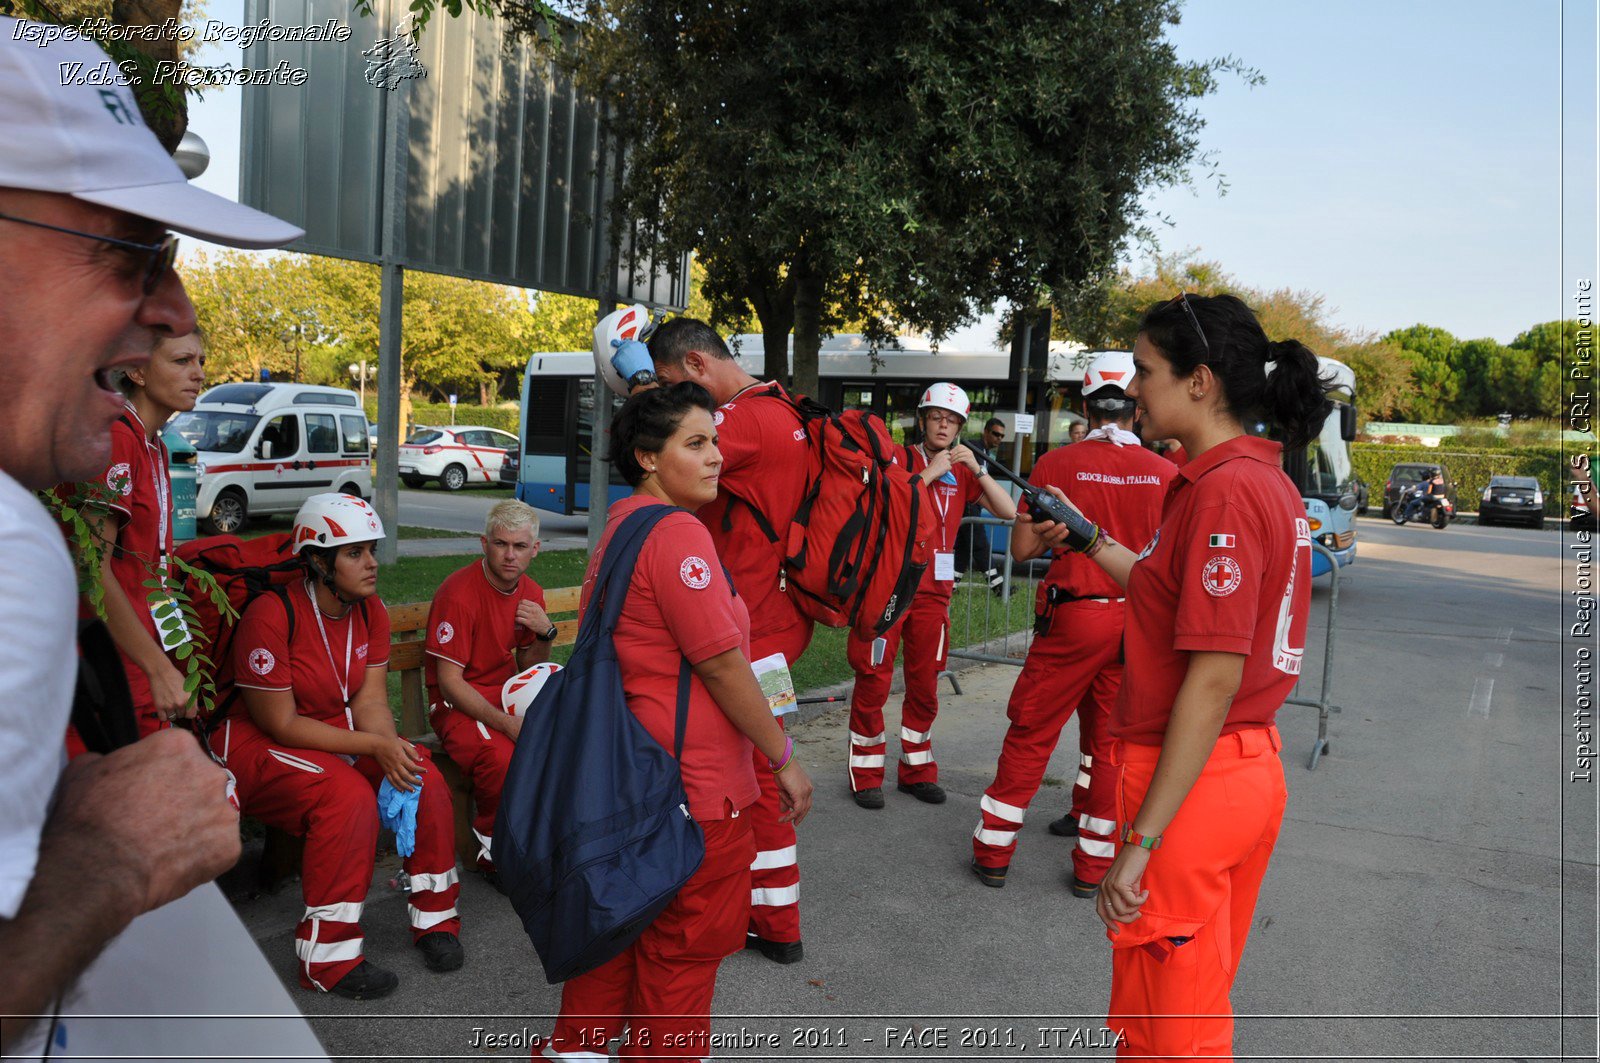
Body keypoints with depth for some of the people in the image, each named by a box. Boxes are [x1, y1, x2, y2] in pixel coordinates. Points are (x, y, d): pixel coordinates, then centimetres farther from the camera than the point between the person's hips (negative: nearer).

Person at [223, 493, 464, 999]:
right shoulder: (272, 614, -23)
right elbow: (281, 723, -21)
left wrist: (393, 748, -24)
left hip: (340, 739, 7)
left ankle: (434, 918, 4)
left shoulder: (370, 611, 0)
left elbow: (370, 700, -3)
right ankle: (329, 960, -19)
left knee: (425, 778, -14)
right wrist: (374, 746, -25)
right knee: (349, 795, -31)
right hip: (255, 745, -7)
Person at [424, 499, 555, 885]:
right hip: (459, 704, -6)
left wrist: (545, 634, -7)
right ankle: (493, 854, -8)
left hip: (507, 697, 6)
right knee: (502, 759, -35)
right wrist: (506, 723, -28)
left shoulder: (531, 593, 5)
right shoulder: (459, 592, -17)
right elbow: (449, 681, -18)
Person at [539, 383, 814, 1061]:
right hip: (696, 782, -10)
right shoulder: (677, 533, -21)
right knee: (687, 942, 10)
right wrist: (784, 759, -12)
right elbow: (721, 663, -22)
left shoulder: (621, 524, 11)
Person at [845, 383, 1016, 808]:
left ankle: (916, 770, 24)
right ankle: (866, 774, 10)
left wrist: (977, 468, -9)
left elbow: (1009, 512, 0)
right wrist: (928, 473, -18)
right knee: (874, 679, -1)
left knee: (924, 684, 11)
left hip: (933, 589, 4)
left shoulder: (962, 470, 10)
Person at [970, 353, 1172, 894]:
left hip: (1073, 616, -2)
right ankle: (1093, 862, 22)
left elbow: (1022, 548, -5)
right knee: (1109, 737, 14)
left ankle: (993, 852, 16)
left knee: (1029, 733, 9)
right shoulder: (1165, 473, -3)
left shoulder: (1057, 464, -8)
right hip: (1138, 620, 2)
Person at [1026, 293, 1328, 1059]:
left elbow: (1215, 676, -24)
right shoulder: (1268, 479, 9)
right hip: (1253, 769, 9)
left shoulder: (1225, 489, -21)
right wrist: (1092, 542, 22)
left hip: (1194, 782, -9)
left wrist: (1141, 839, -22)